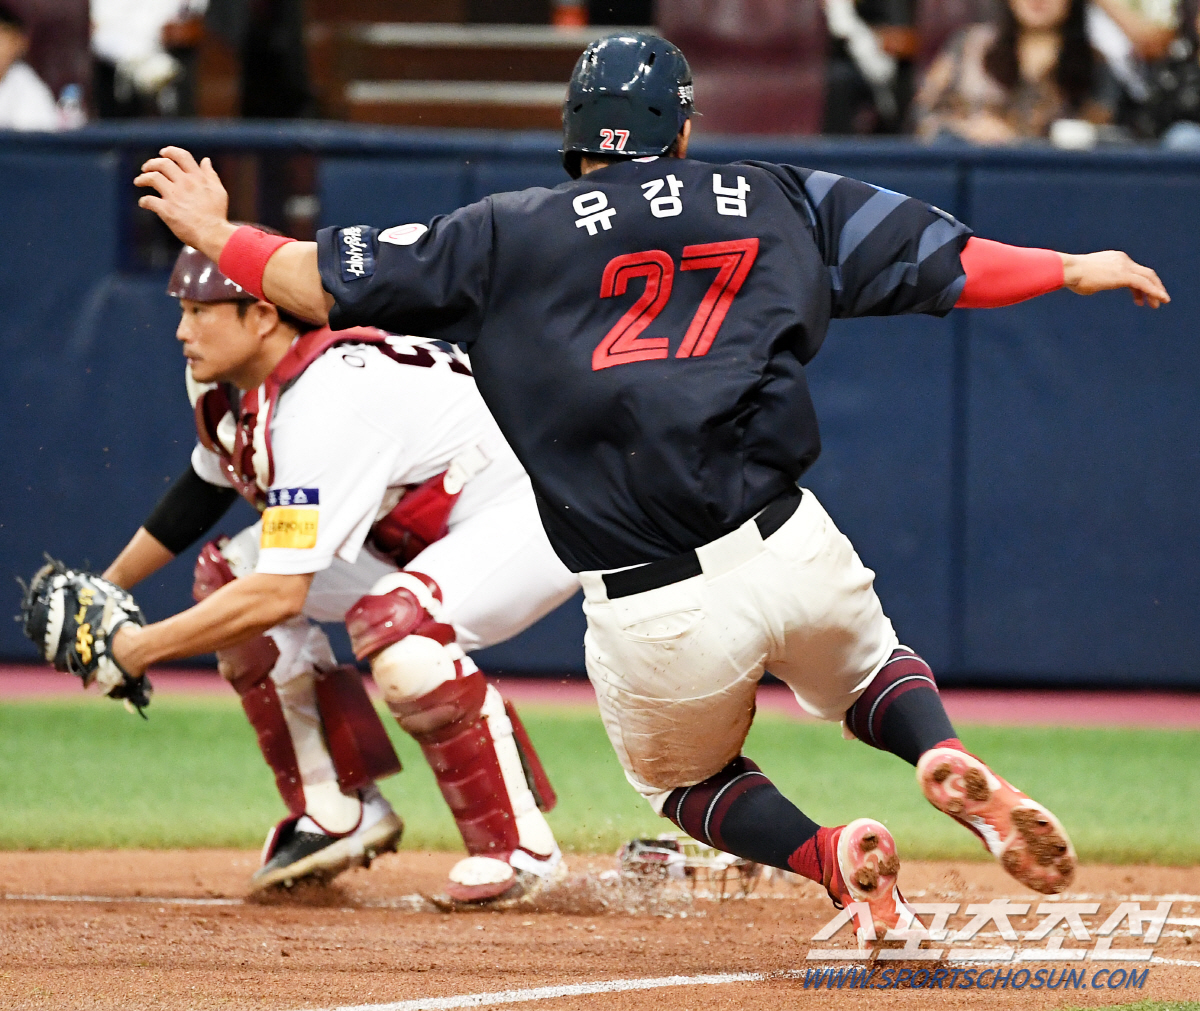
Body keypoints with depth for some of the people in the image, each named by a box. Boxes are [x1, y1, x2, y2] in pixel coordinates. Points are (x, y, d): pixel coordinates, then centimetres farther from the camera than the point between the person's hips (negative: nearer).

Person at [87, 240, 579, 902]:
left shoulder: (321, 404, -33)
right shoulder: (230, 384, -3)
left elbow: (281, 596, -37)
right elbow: (203, 489, 18)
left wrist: (137, 649, -33)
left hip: (532, 519, -10)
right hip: (424, 528, 11)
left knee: (391, 623, -36)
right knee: (229, 574, 2)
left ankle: (520, 845, -21)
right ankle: (339, 815, 8)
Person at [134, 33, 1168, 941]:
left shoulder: (508, 236, 5)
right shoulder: (777, 202, 12)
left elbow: (329, 282, 8)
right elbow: (951, 260, 16)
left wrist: (217, 233, 25)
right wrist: (1077, 269, 31)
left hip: (654, 623, -1)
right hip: (794, 555, 1)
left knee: (686, 779, 27)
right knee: (873, 675, 32)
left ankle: (830, 854, -4)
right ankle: (949, 763, -3)